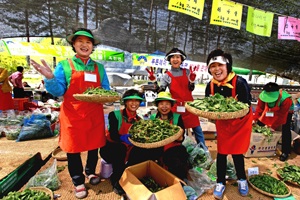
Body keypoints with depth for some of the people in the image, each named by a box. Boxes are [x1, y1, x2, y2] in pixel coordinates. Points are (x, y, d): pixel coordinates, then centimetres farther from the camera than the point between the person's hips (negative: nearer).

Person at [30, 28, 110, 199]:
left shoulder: (99, 67, 8)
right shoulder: (64, 66, 1)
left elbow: (106, 90, 11)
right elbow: (58, 91, -3)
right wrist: (50, 78, -20)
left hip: (94, 114, 3)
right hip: (72, 115, -2)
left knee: (94, 145, 15)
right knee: (73, 148, 9)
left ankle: (91, 171, 42)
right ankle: (78, 182, 31)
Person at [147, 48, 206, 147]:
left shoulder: (187, 72, 5)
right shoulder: (167, 75, 1)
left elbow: (191, 89, 0)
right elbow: (160, 91, -9)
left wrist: (192, 80, -18)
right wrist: (153, 80, -21)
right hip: (176, 107, -2)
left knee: (198, 131, 10)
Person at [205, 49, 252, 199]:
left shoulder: (239, 82, -27)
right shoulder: (210, 85, -14)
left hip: (240, 122, -2)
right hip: (222, 123, 3)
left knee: (237, 152, 6)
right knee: (221, 152, 6)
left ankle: (242, 179, 36)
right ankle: (220, 182, 26)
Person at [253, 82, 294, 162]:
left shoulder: (286, 99, -40)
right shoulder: (263, 95, -31)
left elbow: (281, 116, -33)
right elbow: (259, 108, -20)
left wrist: (273, 126, -29)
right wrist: (255, 119, -27)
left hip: (286, 111, -4)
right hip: (270, 110, 4)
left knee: (285, 130, -12)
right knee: (260, 123, -1)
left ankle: (285, 152, 0)